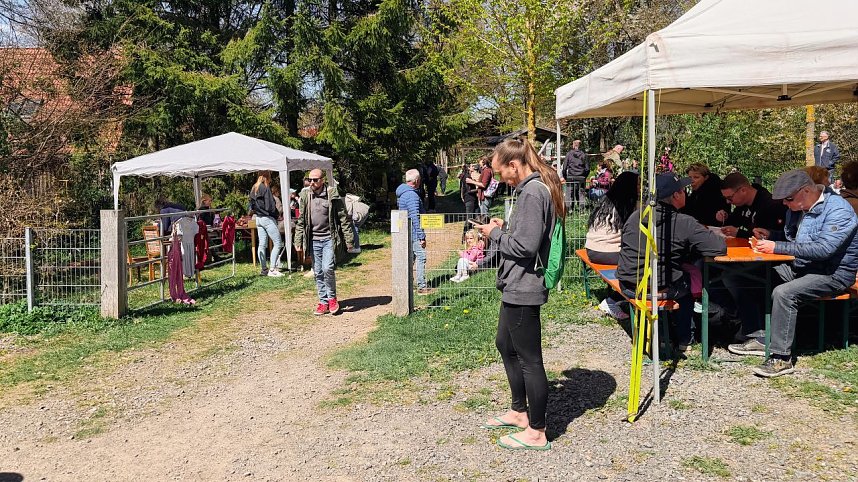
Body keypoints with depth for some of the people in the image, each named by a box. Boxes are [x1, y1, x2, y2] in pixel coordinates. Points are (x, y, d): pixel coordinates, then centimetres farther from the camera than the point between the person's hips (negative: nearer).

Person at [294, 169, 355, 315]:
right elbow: (300, 221, 10)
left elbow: (344, 218, -4)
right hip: (313, 240, 4)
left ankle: (332, 298, 6)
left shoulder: (333, 195, -7)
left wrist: (349, 240, -7)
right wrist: (298, 242, 7)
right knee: (318, 273, 8)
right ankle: (323, 302, 19)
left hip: (329, 238, -4)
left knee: (328, 268, -16)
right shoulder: (305, 196, 4)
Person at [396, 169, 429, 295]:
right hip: (414, 233, -10)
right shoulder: (412, 195, -20)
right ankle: (422, 287, -3)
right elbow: (415, 218, -24)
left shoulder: (402, 193, 13)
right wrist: (421, 236, -21)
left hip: (406, 232, 10)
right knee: (421, 258, -5)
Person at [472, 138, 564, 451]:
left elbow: (525, 246, -25)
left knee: (529, 358, 0)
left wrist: (495, 234, -10)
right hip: (516, 286, 11)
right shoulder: (534, 188, 12)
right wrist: (504, 228, 7)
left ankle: (536, 433, 15)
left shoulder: (532, 193, -20)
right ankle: (520, 411, 39)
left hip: (523, 288, -11)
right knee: (505, 344, 23)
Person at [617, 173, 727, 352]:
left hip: (628, 286, 5)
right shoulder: (685, 223, -16)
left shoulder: (635, 216, -1)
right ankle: (684, 340, 37)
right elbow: (719, 247, -19)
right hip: (661, 290, -5)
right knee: (687, 284, 29)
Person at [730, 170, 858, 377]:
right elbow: (789, 238, 21)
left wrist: (777, 247, -29)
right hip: (802, 267, 9)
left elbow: (824, 249, -30)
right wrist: (766, 241, -2)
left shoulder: (838, 210, -18)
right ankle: (761, 339, -6)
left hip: (834, 274, -8)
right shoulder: (797, 208, 7)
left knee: (783, 293, -31)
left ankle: (782, 357, -23)